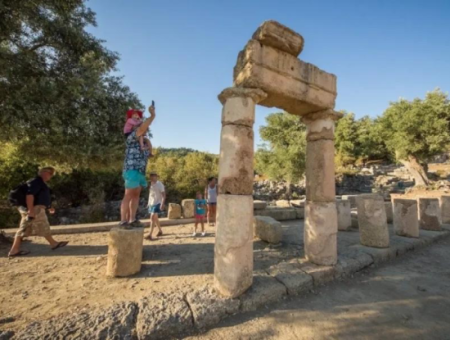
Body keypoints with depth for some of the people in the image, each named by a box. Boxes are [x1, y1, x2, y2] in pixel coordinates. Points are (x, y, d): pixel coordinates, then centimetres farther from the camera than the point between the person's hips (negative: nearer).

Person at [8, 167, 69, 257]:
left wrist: (49, 207, 27)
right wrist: (31, 210, -29)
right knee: (43, 227, -1)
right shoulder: (36, 182, -12)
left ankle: (14, 250, 12)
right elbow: (29, 195, -24)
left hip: (35, 208, 10)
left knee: (24, 229, 9)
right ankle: (54, 244, 9)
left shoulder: (41, 183, 21)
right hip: (35, 208, -10)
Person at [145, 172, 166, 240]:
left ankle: (150, 235, -14)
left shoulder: (159, 184, -11)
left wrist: (162, 204, -22)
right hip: (151, 203, 8)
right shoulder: (151, 184, 10)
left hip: (157, 203, -8)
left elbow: (164, 195, -14)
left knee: (153, 217, -15)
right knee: (155, 218, 16)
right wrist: (148, 203, 16)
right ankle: (160, 231, 32)